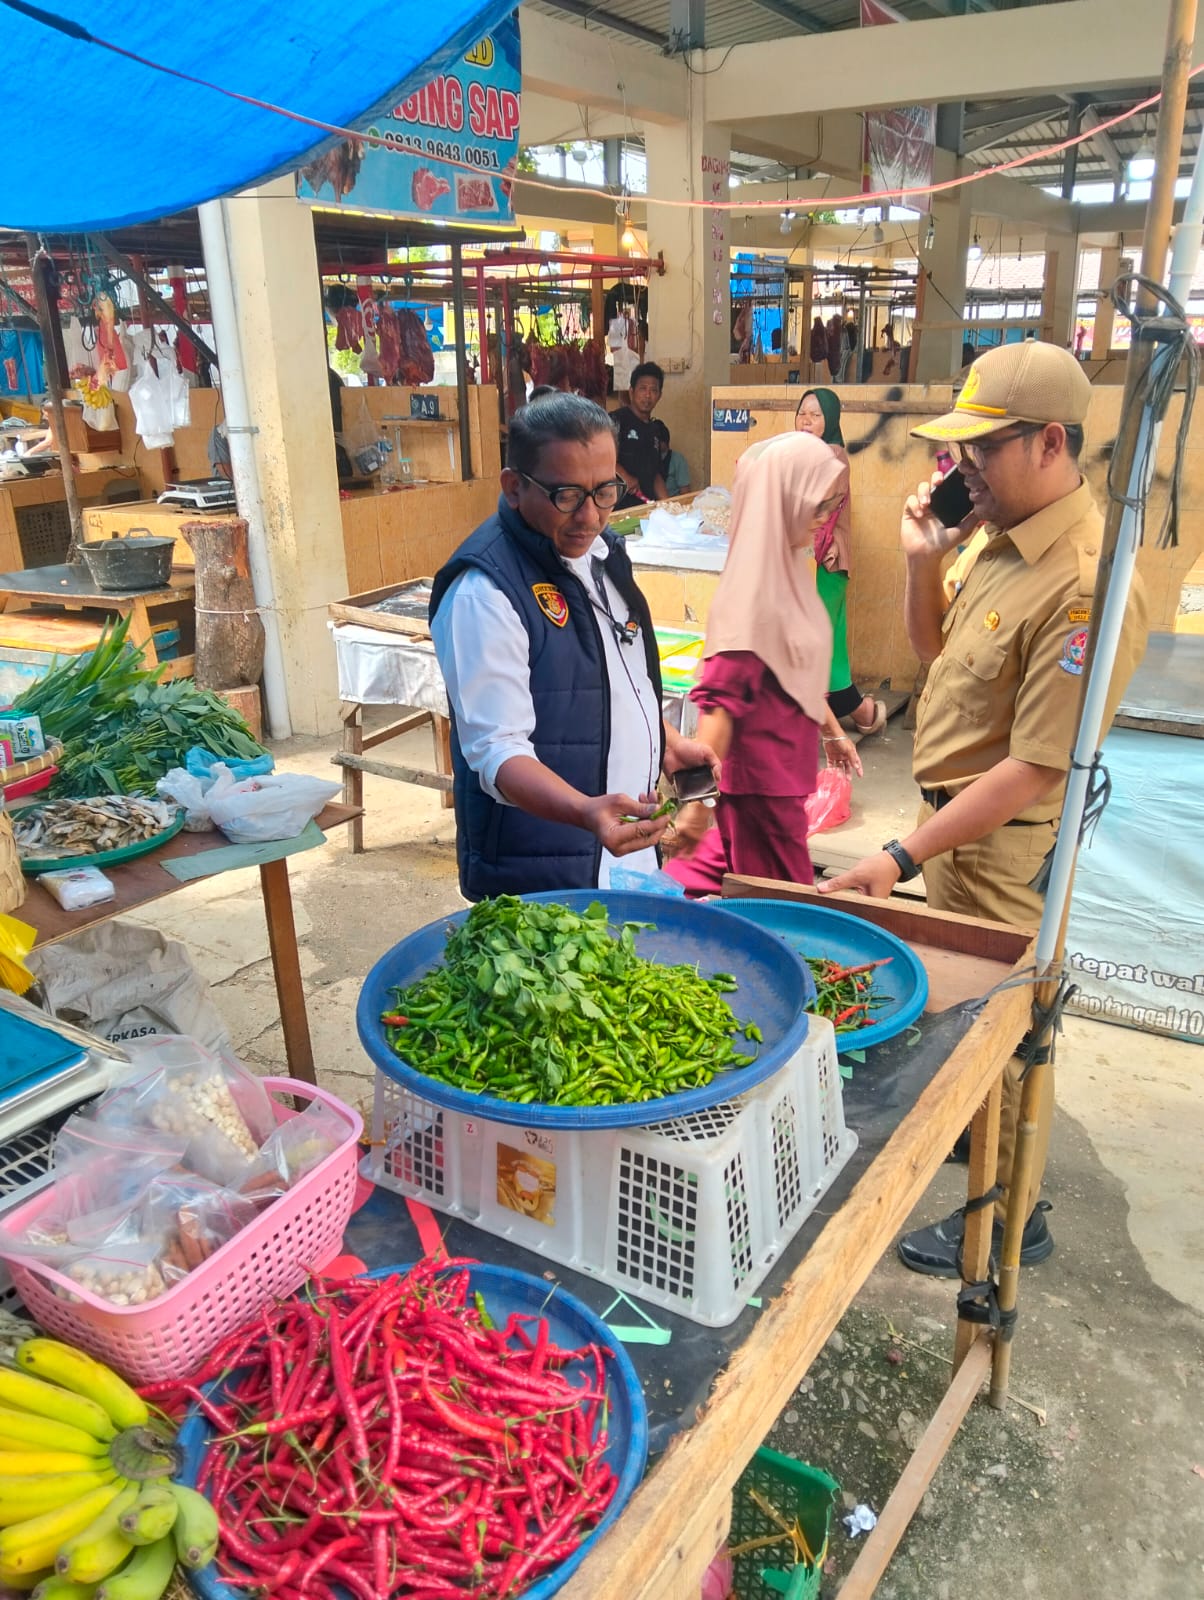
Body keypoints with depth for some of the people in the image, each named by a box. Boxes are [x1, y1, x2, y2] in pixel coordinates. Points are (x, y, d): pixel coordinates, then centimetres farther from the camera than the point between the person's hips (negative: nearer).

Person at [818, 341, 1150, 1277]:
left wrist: (901, 859, -27)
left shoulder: (1085, 587, -27)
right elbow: (937, 651, 17)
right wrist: (924, 561, -1)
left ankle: (1012, 1220, 29)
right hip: (955, 816, 8)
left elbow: (1035, 770, -27)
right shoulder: (1005, 538, 3)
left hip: (1009, 846, -8)